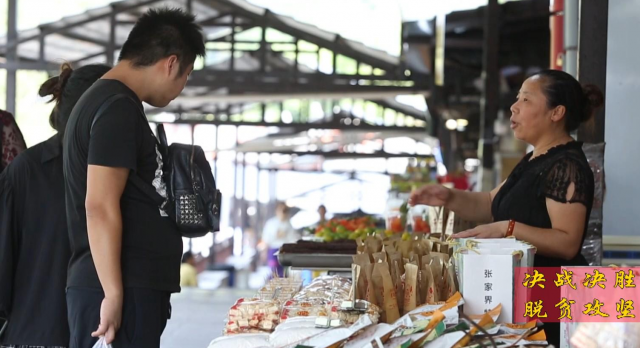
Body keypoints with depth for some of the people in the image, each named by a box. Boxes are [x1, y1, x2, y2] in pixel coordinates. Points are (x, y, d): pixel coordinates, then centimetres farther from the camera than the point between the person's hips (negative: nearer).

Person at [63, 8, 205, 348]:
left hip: (133, 287, 10)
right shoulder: (119, 108, -12)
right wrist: (113, 295, -21)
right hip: (119, 290, -10)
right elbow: (100, 207, -20)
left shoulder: (103, 99, 19)